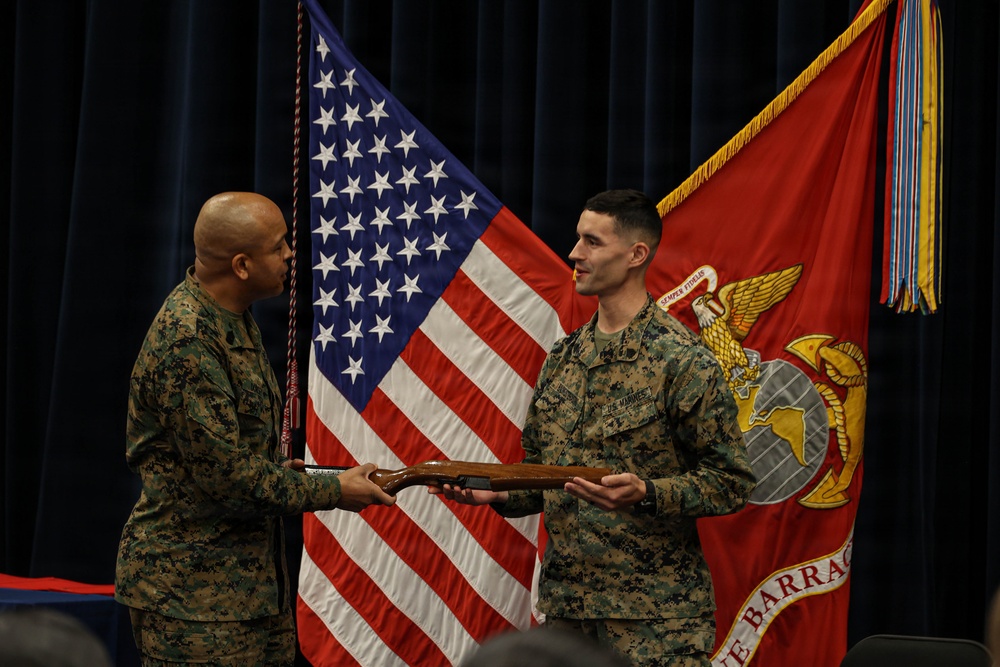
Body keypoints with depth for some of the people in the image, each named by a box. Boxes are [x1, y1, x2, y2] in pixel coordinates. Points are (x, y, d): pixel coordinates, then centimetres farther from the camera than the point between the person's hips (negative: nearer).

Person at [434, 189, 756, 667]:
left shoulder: (682, 360, -8)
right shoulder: (562, 359, 13)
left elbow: (731, 481, -10)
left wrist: (644, 493, -23)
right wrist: (494, 494, 1)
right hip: (565, 608, 6)